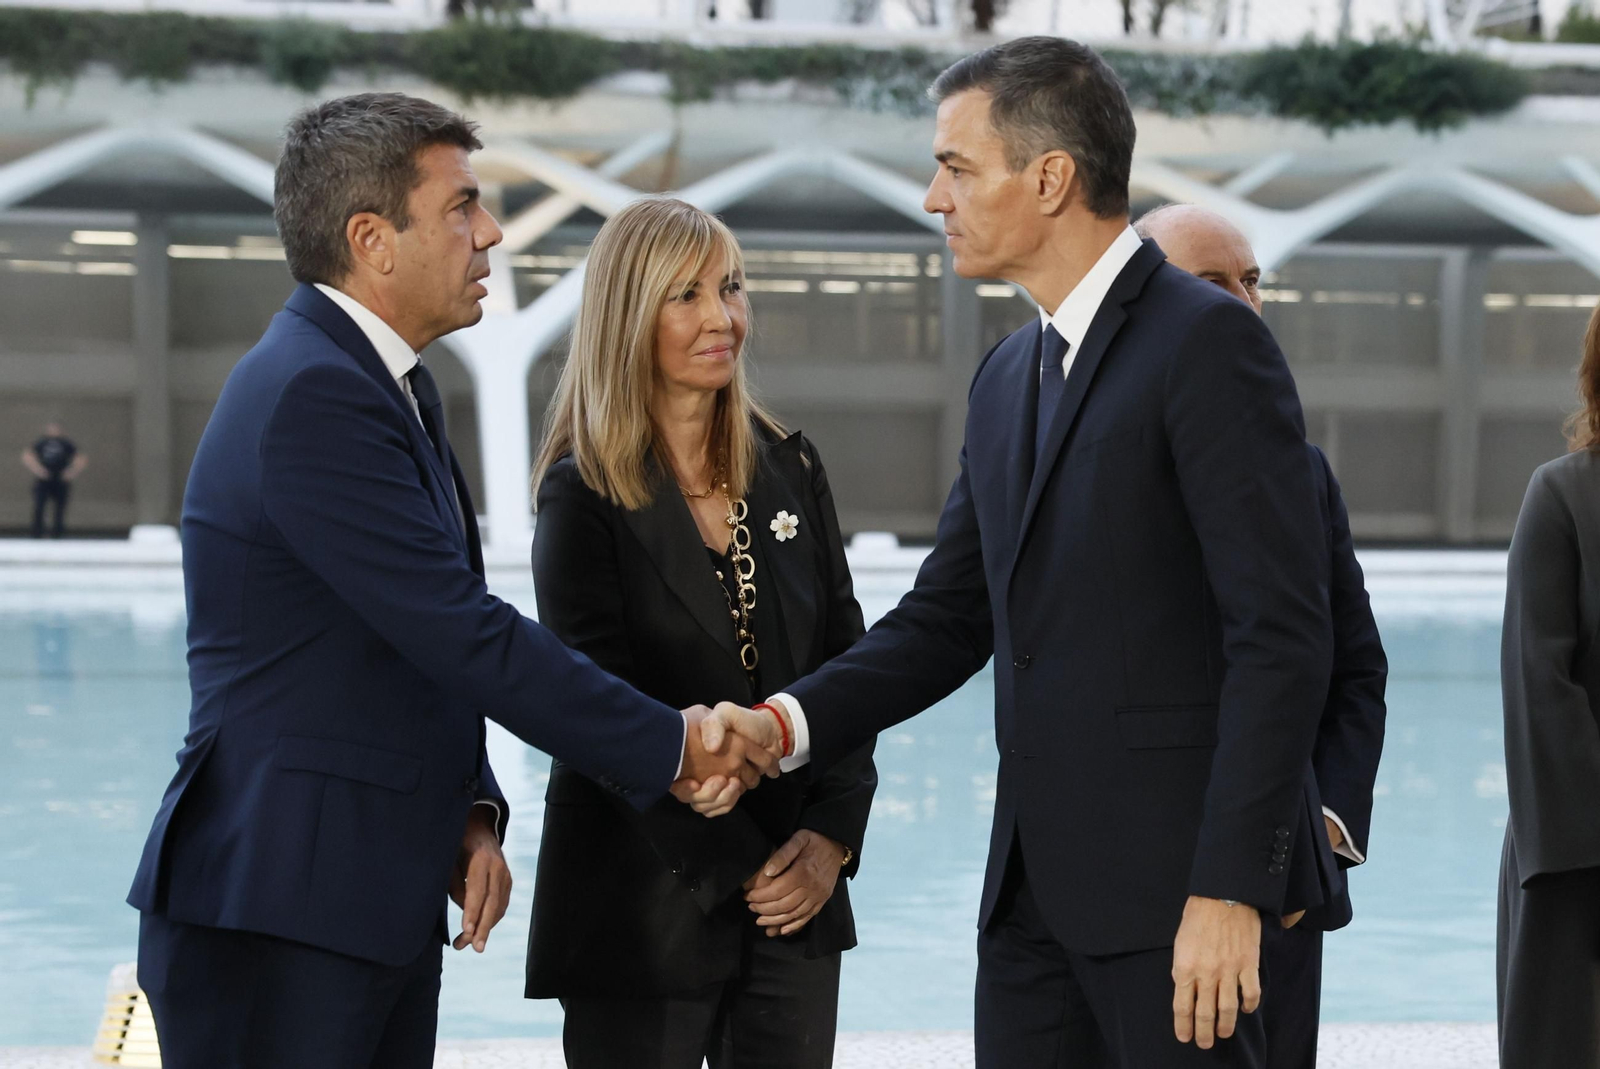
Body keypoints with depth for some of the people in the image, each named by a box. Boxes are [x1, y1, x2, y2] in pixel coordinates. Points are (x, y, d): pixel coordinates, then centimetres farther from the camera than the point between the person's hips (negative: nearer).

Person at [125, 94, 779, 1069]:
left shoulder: (390, 388, 16)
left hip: (382, 905, 10)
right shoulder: (311, 395, -17)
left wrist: (471, 812, 4)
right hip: (280, 914, -9)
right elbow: (467, 636, -20)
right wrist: (673, 747, -12)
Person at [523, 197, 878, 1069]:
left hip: (799, 892, 4)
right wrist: (737, 872, -12)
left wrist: (831, 835, -5)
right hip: (641, 908, -4)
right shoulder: (582, 495, -6)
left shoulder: (788, 468, 8)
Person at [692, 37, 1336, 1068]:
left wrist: (1230, 887, -21)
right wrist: (785, 723, 1)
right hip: (1036, 886, 8)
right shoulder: (1008, 378, 16)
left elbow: (1282, 635, -16)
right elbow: (948, 618, 17)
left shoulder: (1209, 340, -11)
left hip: (1175, 879, -8)